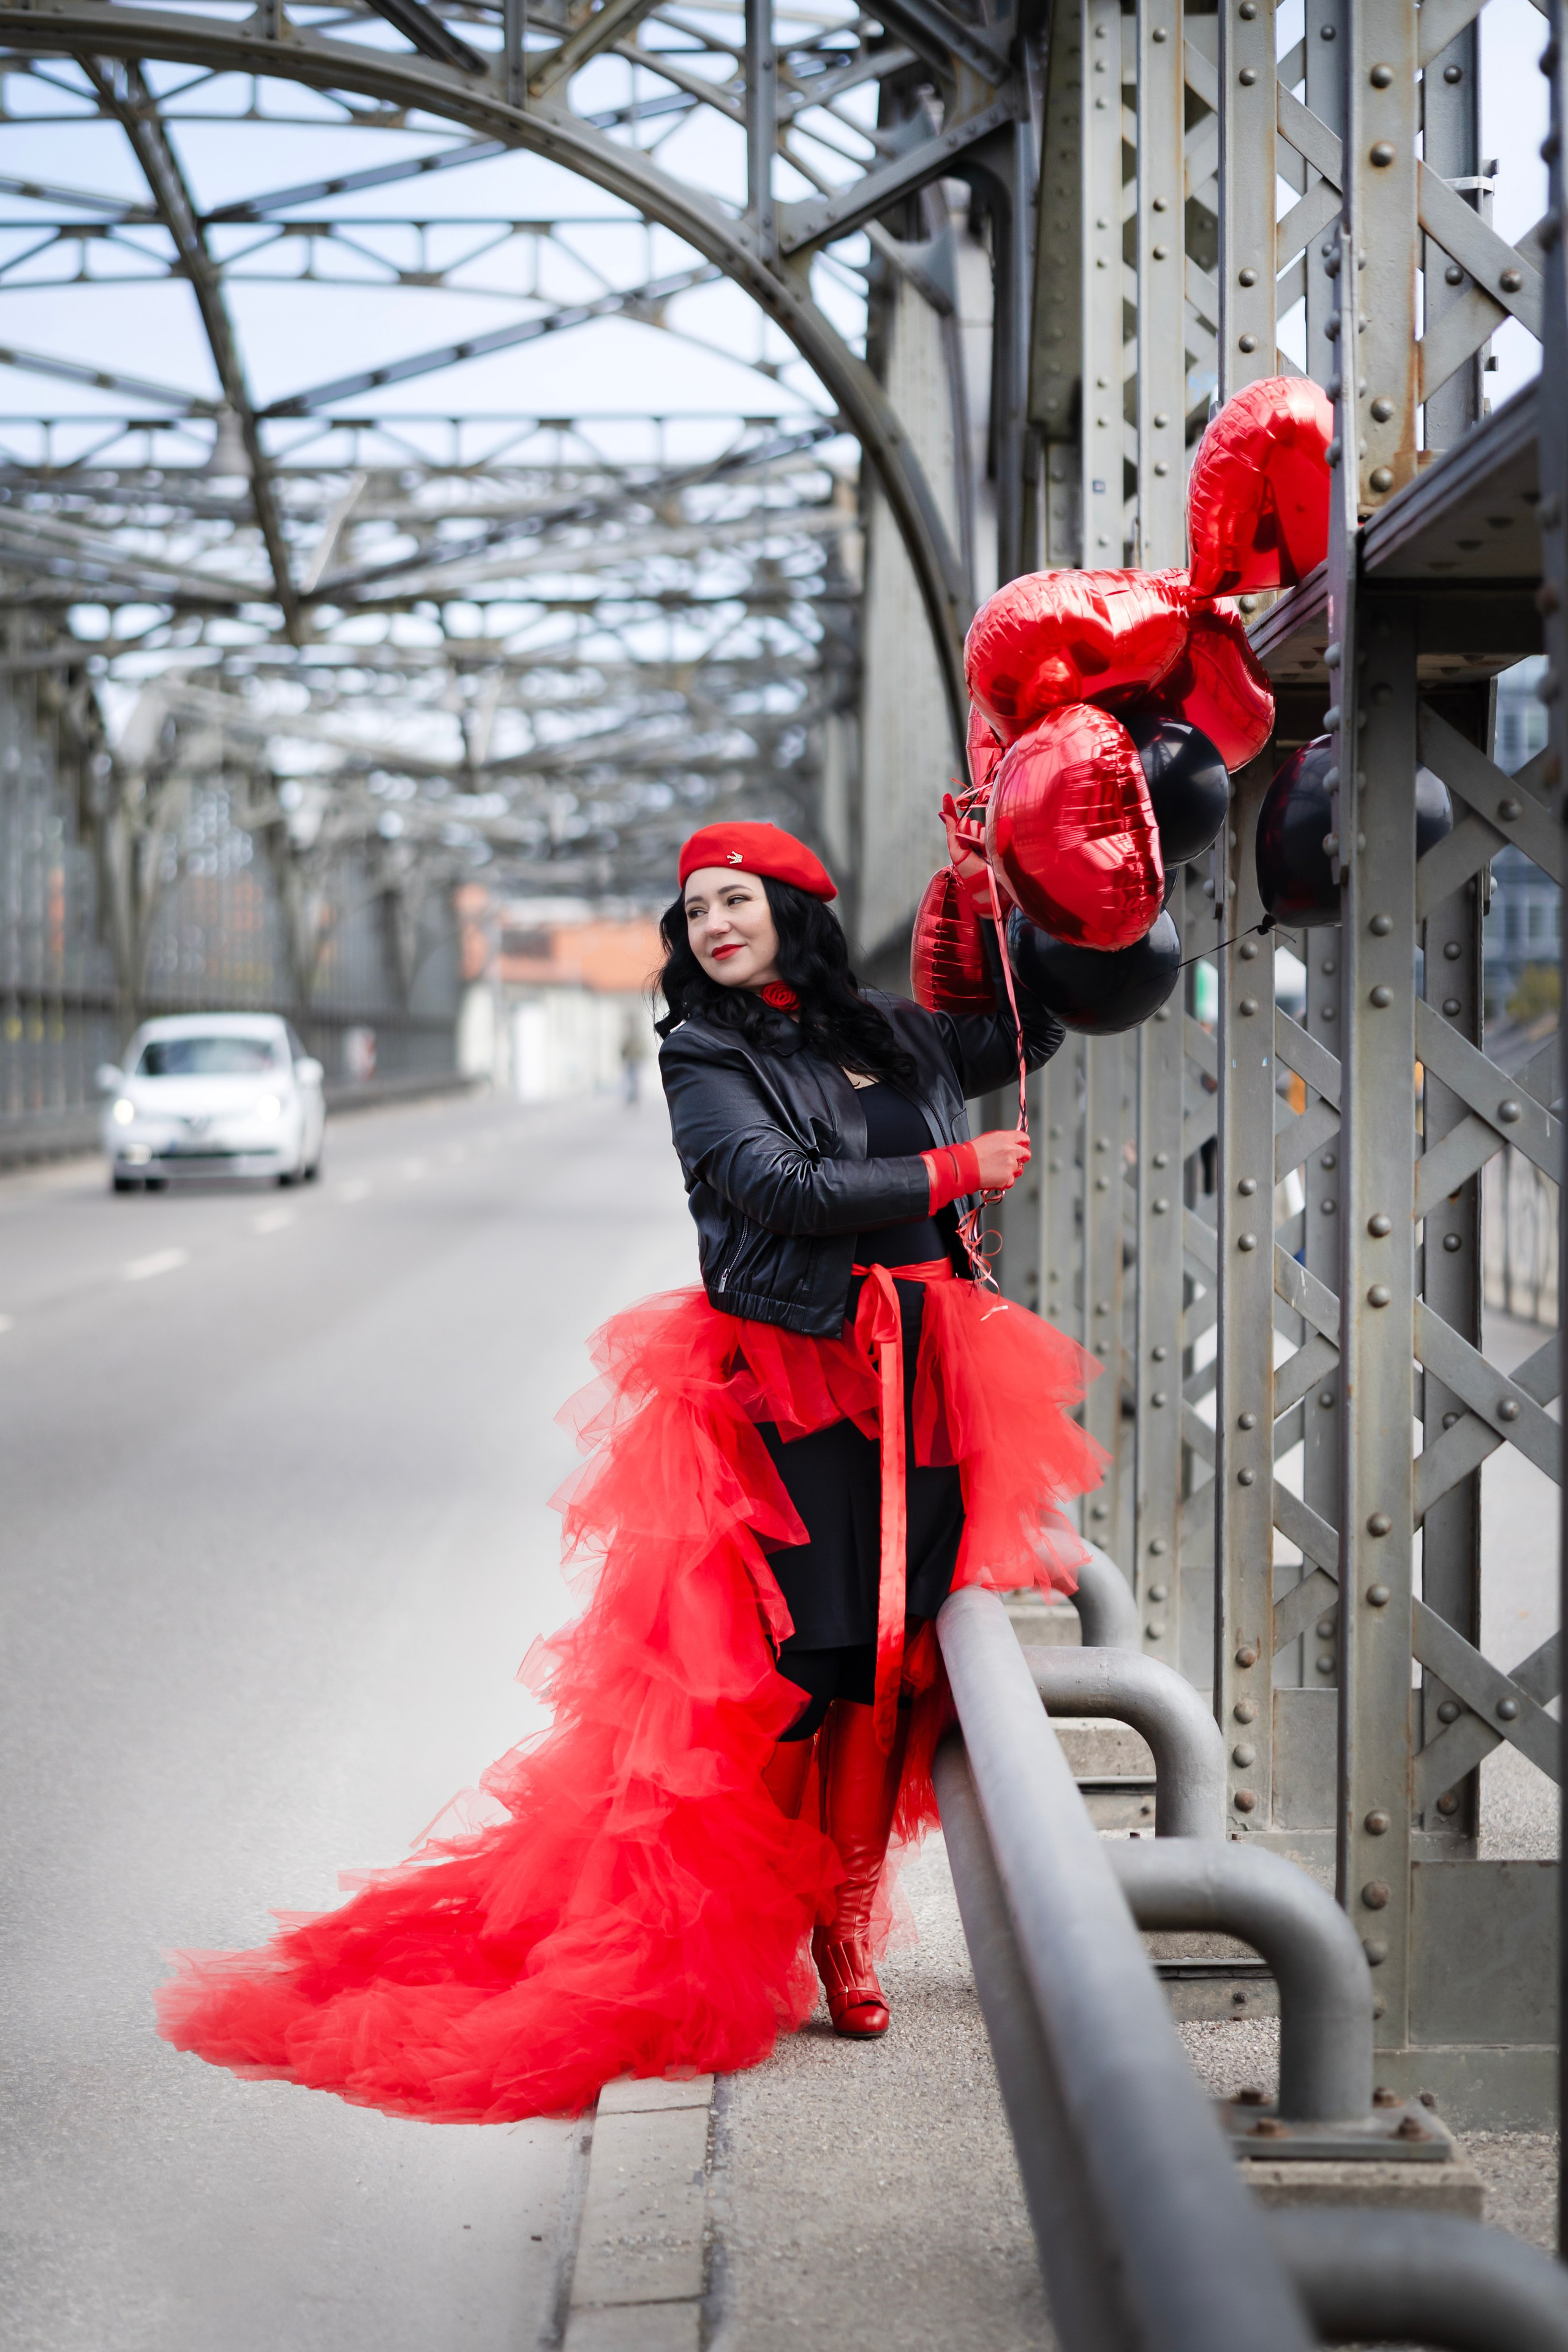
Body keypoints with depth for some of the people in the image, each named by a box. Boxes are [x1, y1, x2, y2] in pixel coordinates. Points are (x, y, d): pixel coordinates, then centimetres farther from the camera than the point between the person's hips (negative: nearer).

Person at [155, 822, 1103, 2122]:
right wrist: (953, 1172, -8)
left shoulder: (893, 1033, 15)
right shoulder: (706, 1056, 2)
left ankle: (843, 1917, 12)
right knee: (807, 1651, -11)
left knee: (900, 1653, 1)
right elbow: (779, 1188, -11)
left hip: (925, 1378, 5)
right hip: (792, 1380, -4)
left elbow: (1029, 1036, 27)